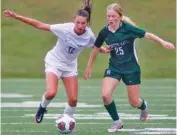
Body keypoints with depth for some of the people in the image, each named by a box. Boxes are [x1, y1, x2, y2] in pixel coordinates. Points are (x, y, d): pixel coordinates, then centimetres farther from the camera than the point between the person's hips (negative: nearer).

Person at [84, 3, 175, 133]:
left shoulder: (128, 28, -18)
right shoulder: (104, 32, -7)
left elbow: (147, 34, -20)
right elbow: (96, 49, 8)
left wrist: (163, 42, -33)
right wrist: (89, 67, 16)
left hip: (131, 68, -3)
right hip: (114, 67, 3)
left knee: (134, 102, 5)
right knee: (105, 95, -19)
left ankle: (144, 106, 46)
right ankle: (117, 122, 4)